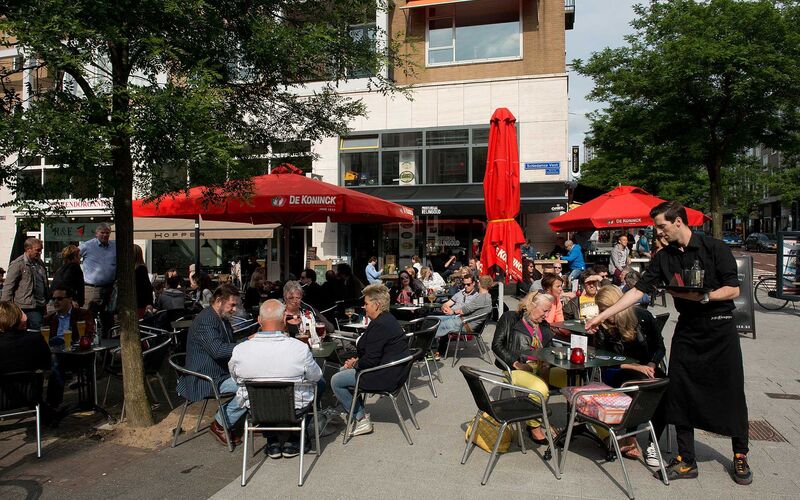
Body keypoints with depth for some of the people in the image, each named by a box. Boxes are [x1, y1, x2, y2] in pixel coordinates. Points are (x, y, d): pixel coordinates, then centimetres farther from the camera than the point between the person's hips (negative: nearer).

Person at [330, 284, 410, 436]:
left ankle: (361, 419, 0)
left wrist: (355, 364, -6)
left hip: (386, 376, -11)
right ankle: (357, 411, 23)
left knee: (336, 381, -5)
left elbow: (371, 359, -24)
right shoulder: (387, 319, 11)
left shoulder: (380, 325, -23)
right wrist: (357, 360, 6)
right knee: (344, 371, 22)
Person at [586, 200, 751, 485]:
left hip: (720, 327, -4)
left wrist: (703, 296, -24)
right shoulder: (664, 257, 3)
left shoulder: (715, 248, -9)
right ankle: (686, 461, 13)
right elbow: (638, 290, 1)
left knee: (731, 394, 5)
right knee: (679, 393, 2)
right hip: (687, 329, 4)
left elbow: (733, 289, -9)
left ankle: (740, 457, 27)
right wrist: (603, 315, -4)